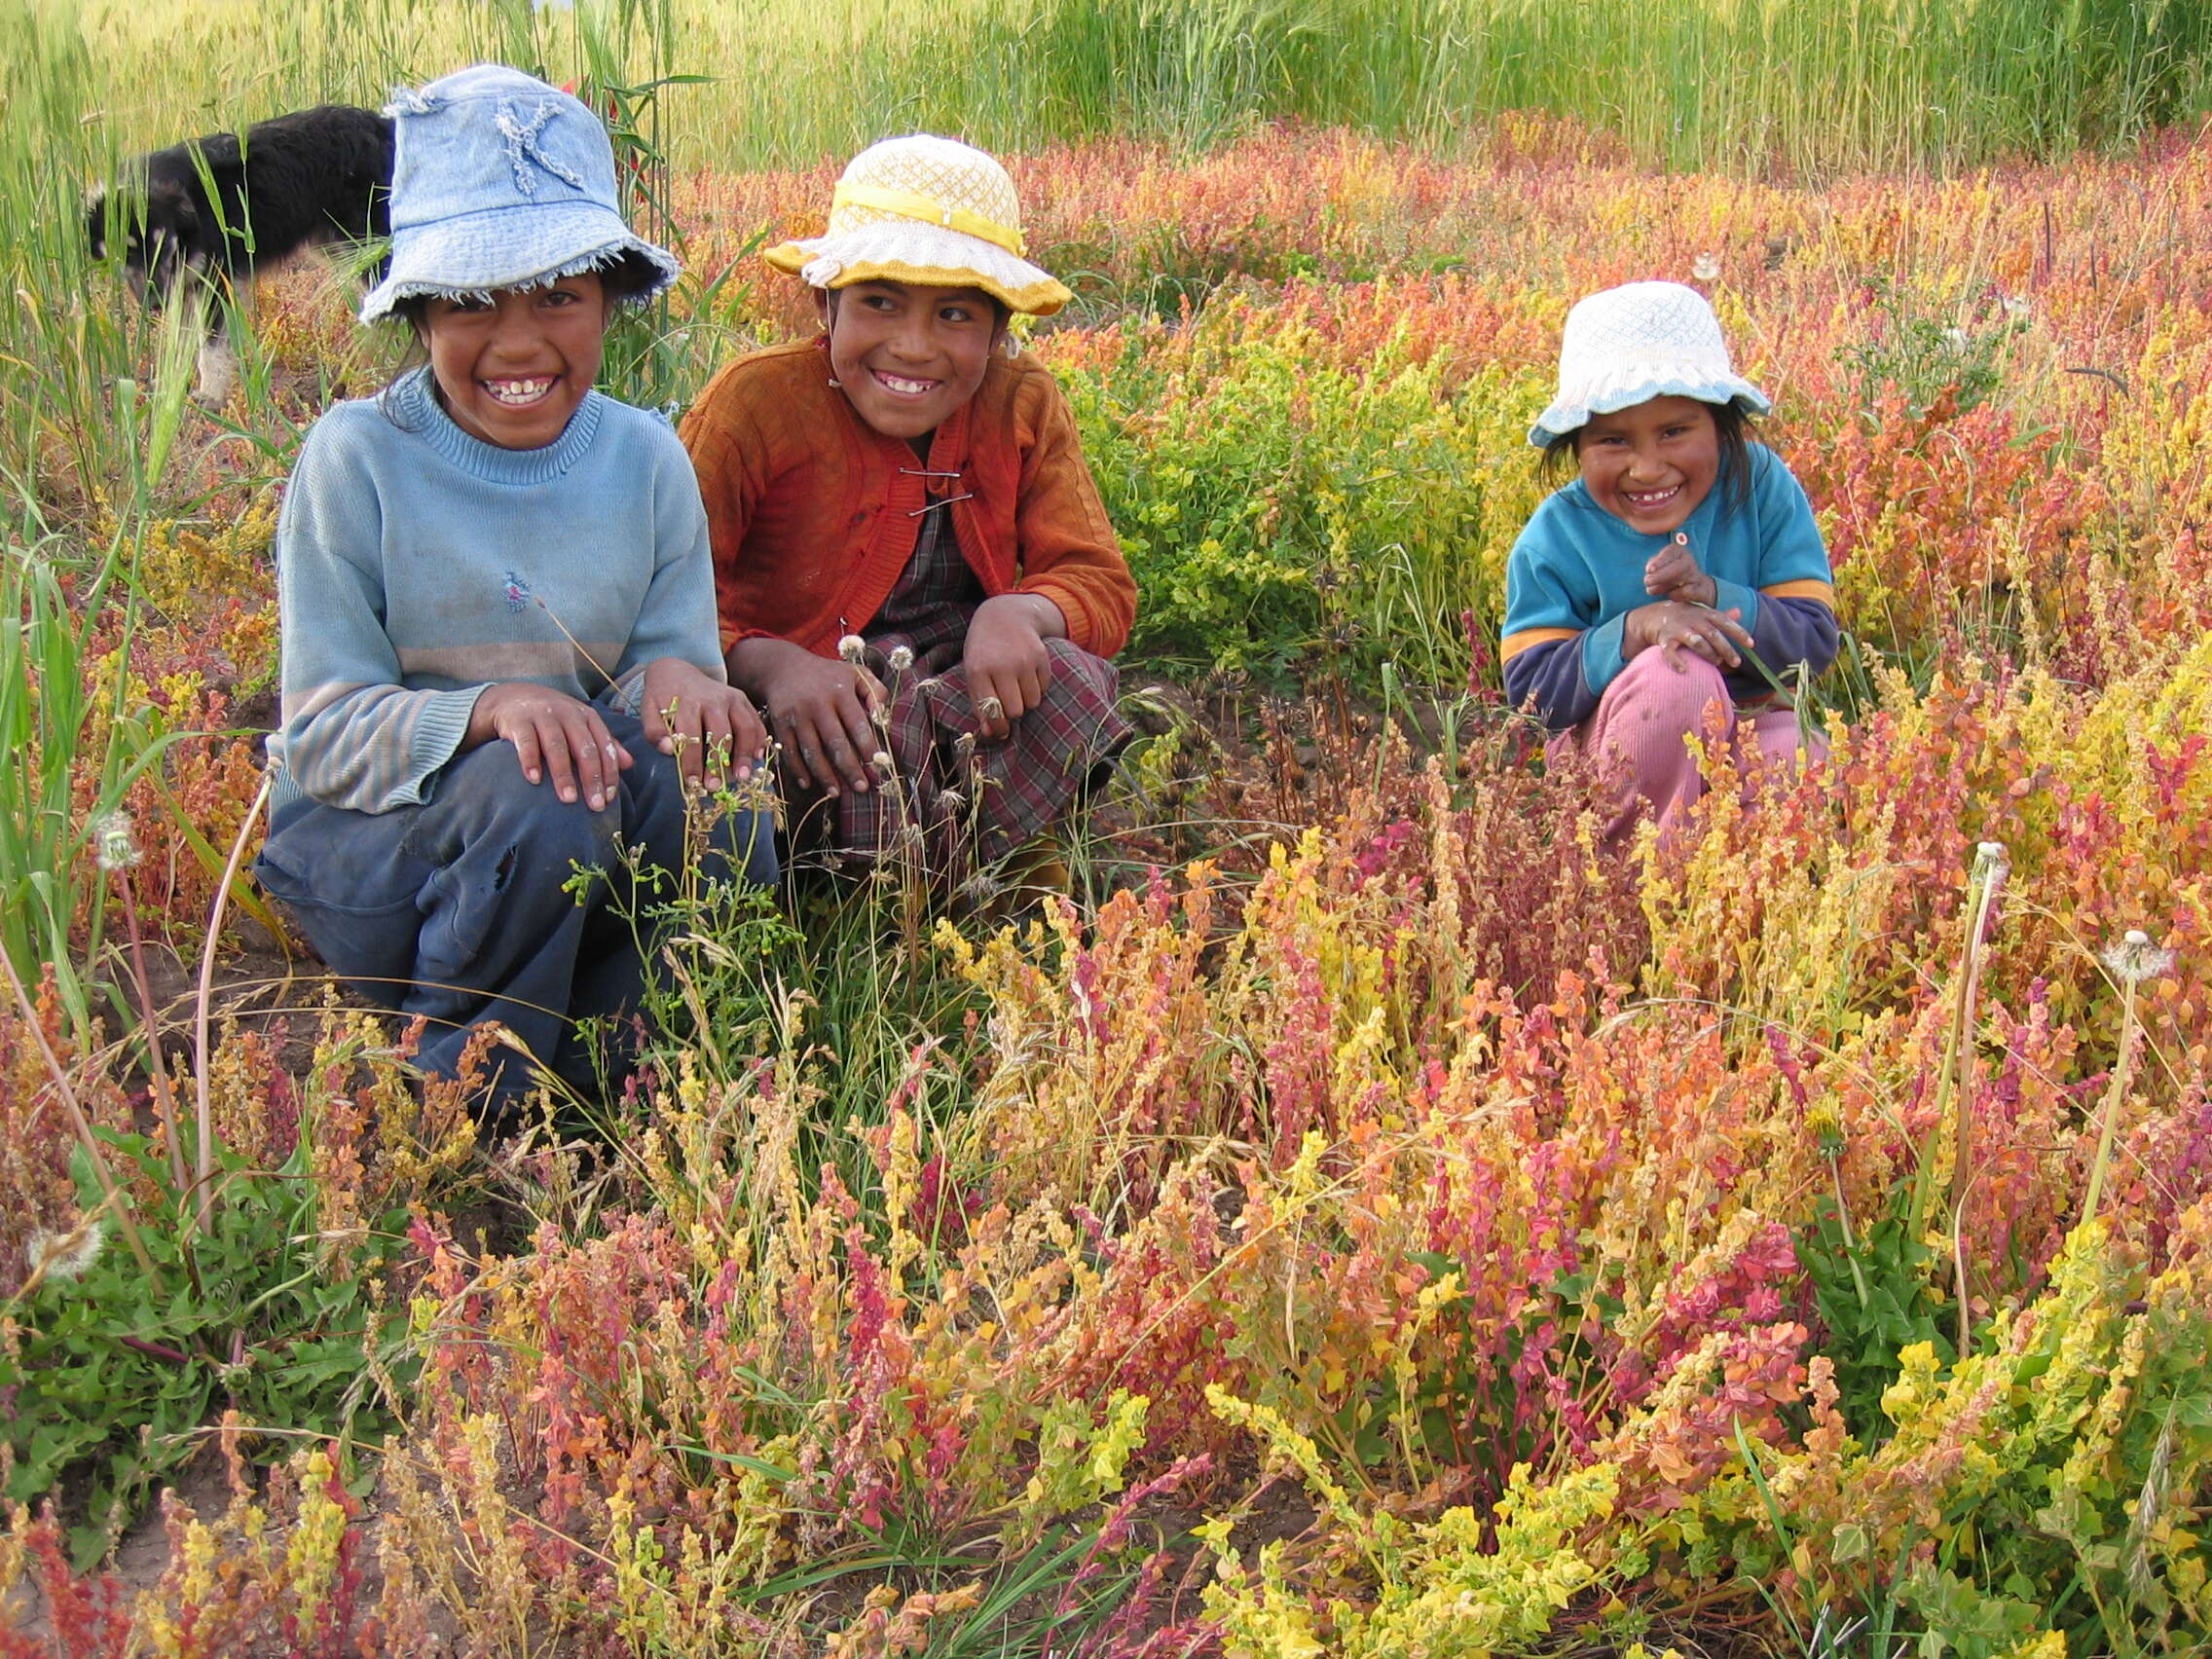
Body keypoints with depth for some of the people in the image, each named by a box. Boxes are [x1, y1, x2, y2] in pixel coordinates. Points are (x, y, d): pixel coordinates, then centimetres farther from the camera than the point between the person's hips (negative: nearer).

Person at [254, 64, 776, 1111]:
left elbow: (675, 660, 0)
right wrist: (488, 709, -33)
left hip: (592, 854, 3)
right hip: (369, 842, -3)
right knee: (533, 792, -34)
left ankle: (587, 1057, -6)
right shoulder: (354, 461, -10)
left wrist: (677, 681, -27)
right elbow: (322, 731, -13)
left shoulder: (647, 461, 0)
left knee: (713, 785, -27)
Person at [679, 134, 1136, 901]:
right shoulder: (756, 403, -11)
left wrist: (1019, 611, -26)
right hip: (808, 734, -3)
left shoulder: (1024, 408, 1)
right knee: (884, 725, -37)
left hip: (962, 704, 3)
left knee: (1069, 680, -28)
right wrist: (770, 665, -33)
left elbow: (1100, 585, -1)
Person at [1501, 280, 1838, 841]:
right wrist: (1636, 630, -31)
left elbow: (1816, 638, -10)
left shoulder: (1761, 486, -8)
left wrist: (1717, 598, -28)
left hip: (1747, 729, 2)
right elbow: (1527, 689, -16)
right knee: (1675, 674, -34)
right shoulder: (1556, 538, -12)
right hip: (1609, 755, -2)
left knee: (1803, 763, -33)